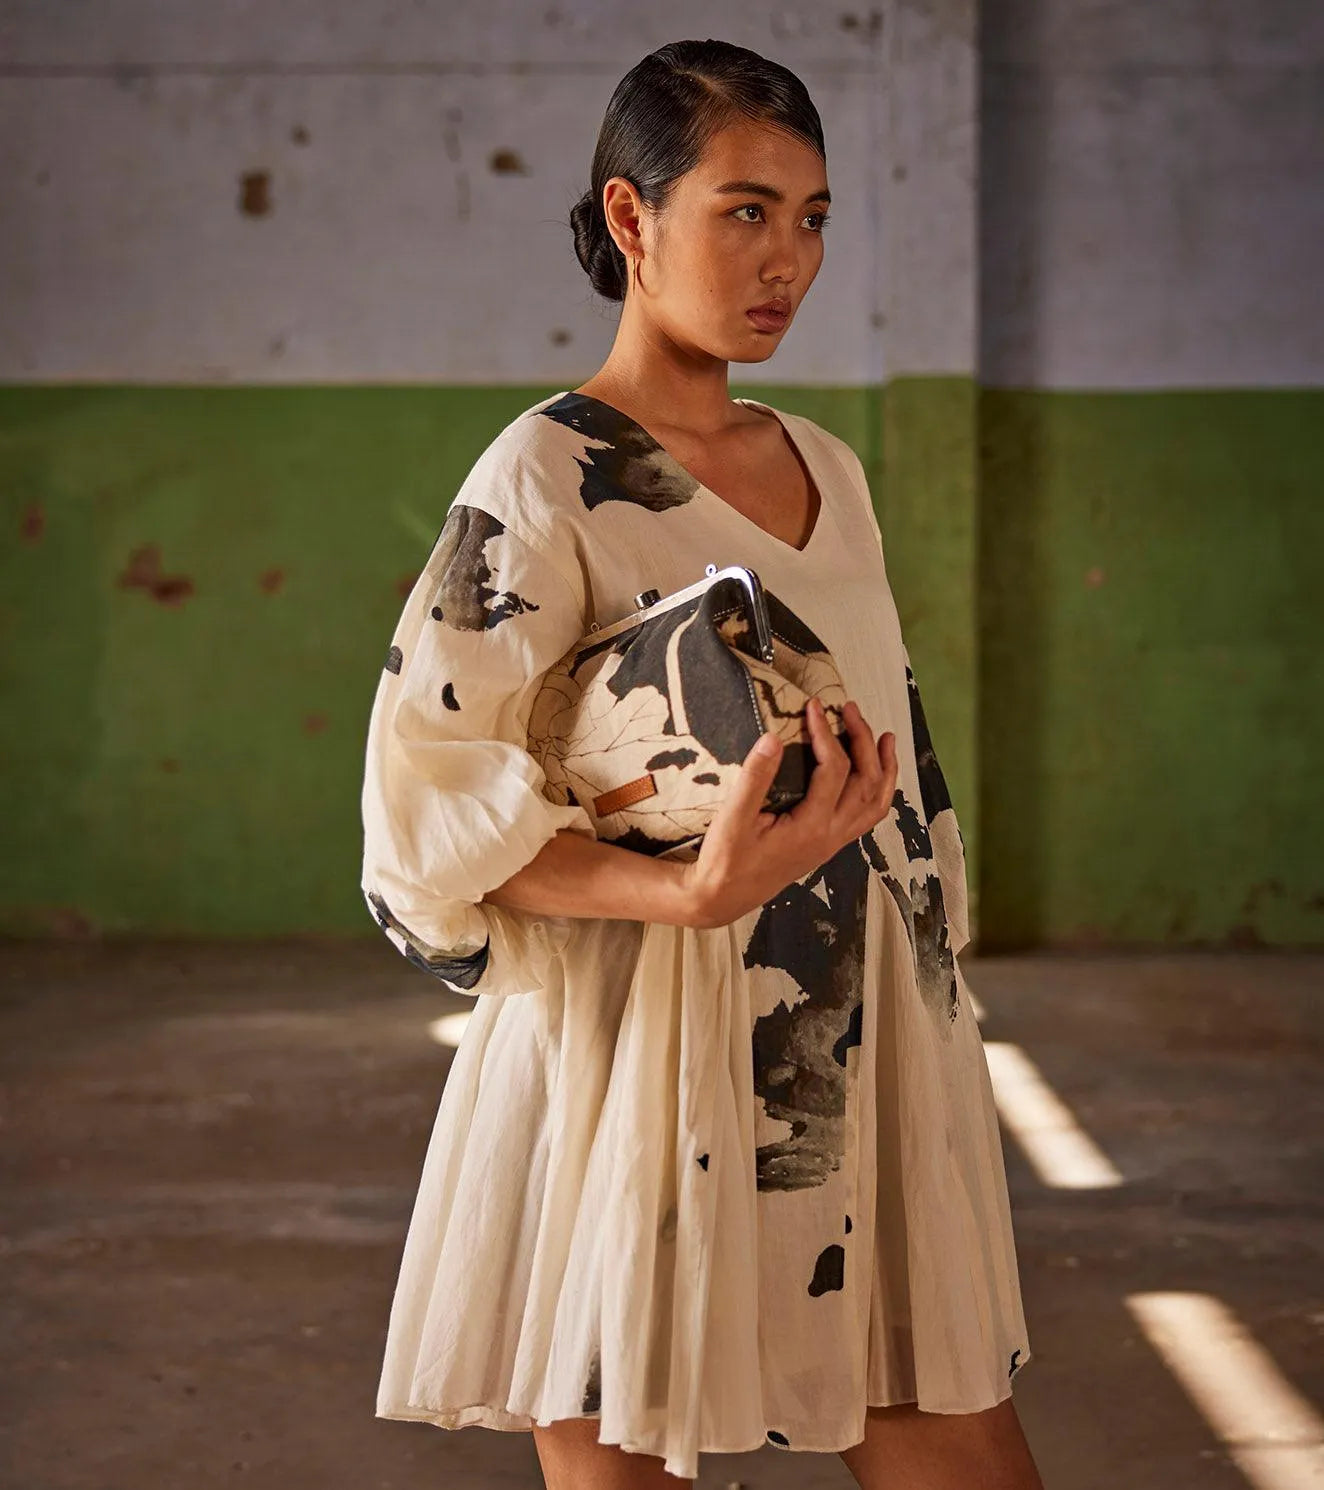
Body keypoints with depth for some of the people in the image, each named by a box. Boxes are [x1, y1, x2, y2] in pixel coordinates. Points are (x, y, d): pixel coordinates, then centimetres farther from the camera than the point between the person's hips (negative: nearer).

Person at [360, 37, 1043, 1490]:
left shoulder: (824, 469, 13)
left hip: (859, 1057, 6)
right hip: (643, 1057, -6)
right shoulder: (545, 481, -7)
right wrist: (692, 892, -27)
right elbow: (432, 816, -14)